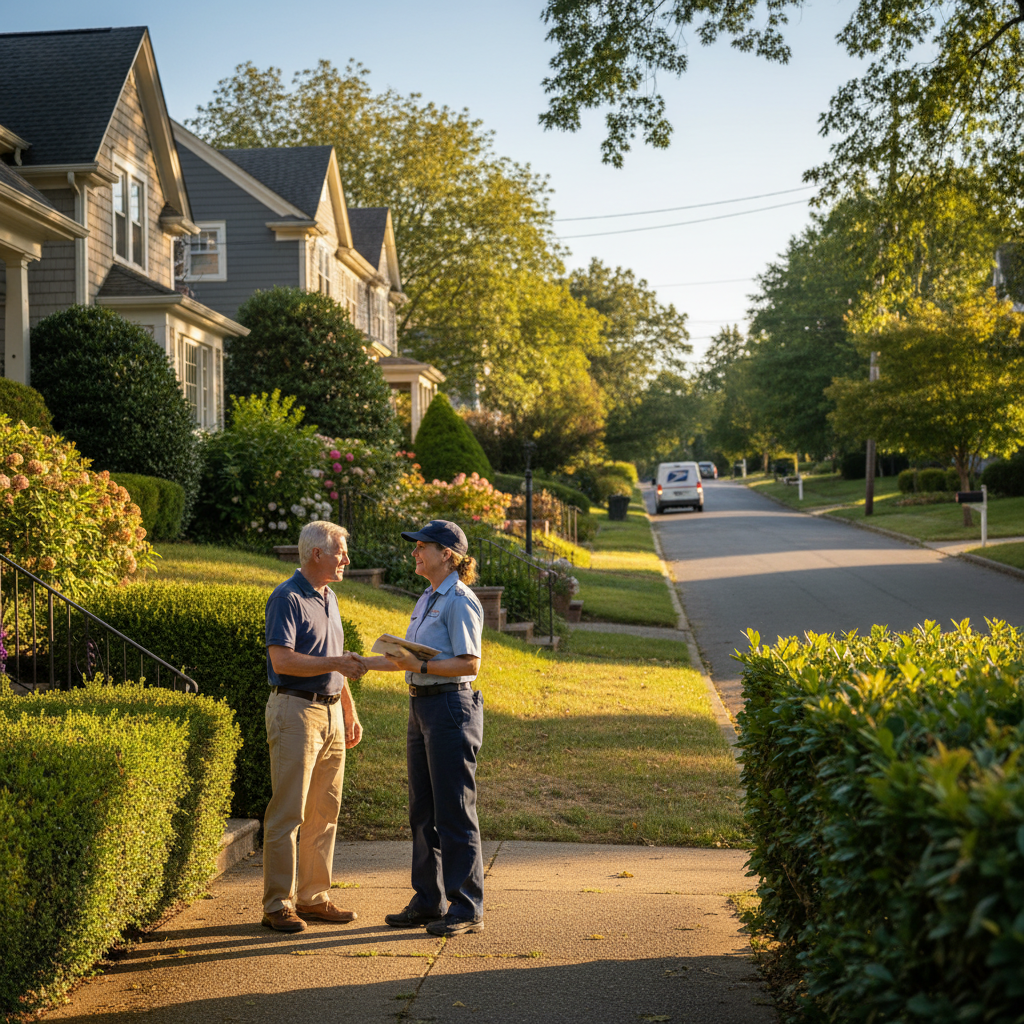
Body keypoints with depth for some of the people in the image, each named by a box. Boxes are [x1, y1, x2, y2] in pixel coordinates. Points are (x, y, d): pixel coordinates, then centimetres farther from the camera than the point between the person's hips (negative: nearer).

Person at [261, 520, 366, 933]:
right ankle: (278, 905, -3)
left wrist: (350, 712, 22)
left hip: (330, 711, 9)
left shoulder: (329, 598, 17)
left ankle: (313, 896, 16)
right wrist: (335, 663, -24)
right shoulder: (287, 598, -10)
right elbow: (283, 661, -20)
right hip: (296, 710, -9)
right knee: (288, 813, -7)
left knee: (325, 811, 9)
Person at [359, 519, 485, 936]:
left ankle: (467, 909, 2)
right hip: (422, 707, 10)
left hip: (450, 707, -10)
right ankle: (429, 902, 22)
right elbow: (410, 658, 22)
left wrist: (421, 667, -25)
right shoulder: (427, 600, 17)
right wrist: (363, 663, 20)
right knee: (423, 811, 13)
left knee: (454, 812, -5)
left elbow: (469, 663, -18)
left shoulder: (460, 601, -12)